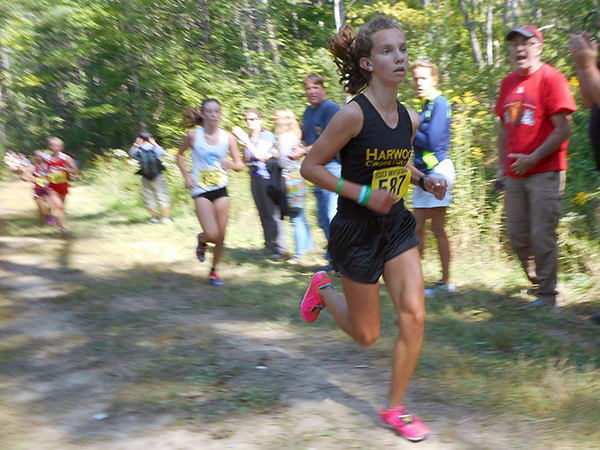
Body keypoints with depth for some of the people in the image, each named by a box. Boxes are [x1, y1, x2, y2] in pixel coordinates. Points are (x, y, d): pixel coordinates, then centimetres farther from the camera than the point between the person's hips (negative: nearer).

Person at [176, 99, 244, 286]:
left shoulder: (228, 137, -2)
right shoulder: (193, 135, -7)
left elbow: (239, 165, 4)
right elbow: (180, 155, 10)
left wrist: (229, 164, -19)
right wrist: (186, 175, -3)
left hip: (220, 189, 3)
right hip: (201, 190, -3)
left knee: (221, 236, 3)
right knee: (211, 234, -15)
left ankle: (213, 272, 24)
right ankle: (202, 240, 23)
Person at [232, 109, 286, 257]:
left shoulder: (267, 135, -7)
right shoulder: (248, 137, 13)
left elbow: (259, 154, -17)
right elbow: (247, 159, 12)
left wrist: (246, 141, -19)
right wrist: (243, 144, -2)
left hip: (267, 177, -7)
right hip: (254, 178, 7)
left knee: (273, 213, -8)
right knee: (263, 213, 9)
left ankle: (280, 247, -6)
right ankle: (269, 244, 17)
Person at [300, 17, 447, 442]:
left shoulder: (410, 119, 1)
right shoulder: (354, 114, -20)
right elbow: (311, 166, -14)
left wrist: (425, 180, 1)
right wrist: (363, 194, -22)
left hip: (397, 226, 6)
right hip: (357, 232, -5)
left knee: (414, 316, -5)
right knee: (367, 334, 8)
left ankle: (395, 409, 14)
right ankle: (323, 289, 40)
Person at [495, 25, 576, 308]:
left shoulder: (551, 78, -8)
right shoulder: (508, 83, 12)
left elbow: (563, 130, -13)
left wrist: (533, 158, -16)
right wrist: (502, 166, 13)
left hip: (545, 173, -7)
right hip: (514, 175, 7)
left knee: (542, 236, -7)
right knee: (517, 236, 10)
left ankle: (547, 295, 5)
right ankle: (537, 282, 29)